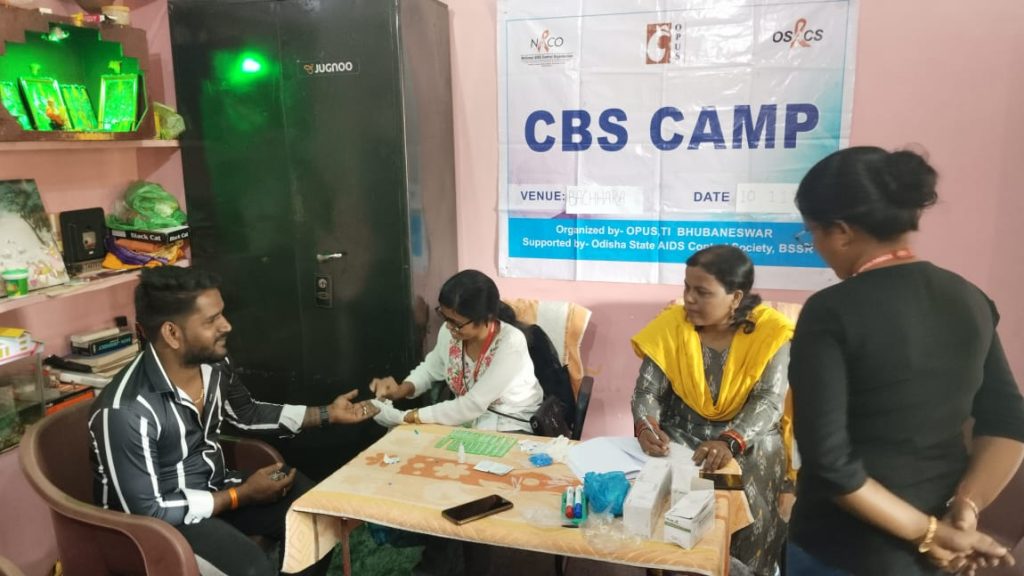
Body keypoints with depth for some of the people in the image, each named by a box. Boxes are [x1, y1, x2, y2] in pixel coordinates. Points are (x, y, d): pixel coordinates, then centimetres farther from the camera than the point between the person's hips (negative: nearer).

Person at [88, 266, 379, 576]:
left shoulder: (213, 364, -9)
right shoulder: (125, 411, -31)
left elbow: (246, 413, 12)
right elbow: (147, 512, -24)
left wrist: (326, 414, 6)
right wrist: (241, 495, -19)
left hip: (212, 487, 7)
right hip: (164, 517, -7)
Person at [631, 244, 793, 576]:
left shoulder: (770, 331, -12)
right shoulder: (671, 325, -6)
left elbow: (768, 402, -19)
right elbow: (647, 391, -6)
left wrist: (730, 442, -37)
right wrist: (646, 427, -28)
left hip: (747, 438, -1)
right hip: (679, 435, 2)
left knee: (742, 499, -26)